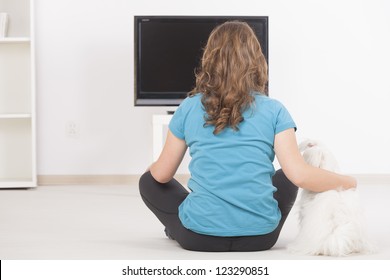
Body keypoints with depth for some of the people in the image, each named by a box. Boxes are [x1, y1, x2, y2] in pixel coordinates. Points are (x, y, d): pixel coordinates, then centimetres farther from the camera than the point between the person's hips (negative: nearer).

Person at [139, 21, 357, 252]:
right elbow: (300, 176, -11)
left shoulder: (189, 108, 1)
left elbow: (162, 174, 9)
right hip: (260, 238, 1)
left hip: (199, 238, 0)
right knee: (286, 179, 30)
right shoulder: (273, 111, -3)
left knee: (149, 181, 24)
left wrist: (154, 168, 33)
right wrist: (346, 181, 7)